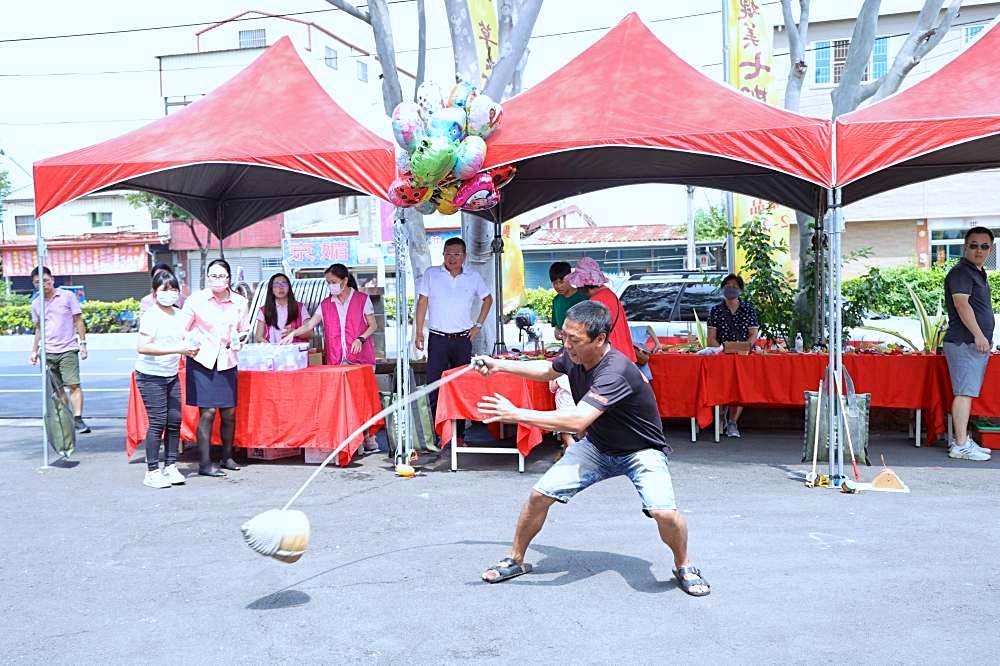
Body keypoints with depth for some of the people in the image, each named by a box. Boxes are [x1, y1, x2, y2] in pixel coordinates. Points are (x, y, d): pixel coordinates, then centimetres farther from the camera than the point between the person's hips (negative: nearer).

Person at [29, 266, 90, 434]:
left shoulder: (68, 296, 0)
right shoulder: (36, 303, 12)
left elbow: (78, 321, 2)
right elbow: (38, 329, 21)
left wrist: (83, 343, -6)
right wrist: (34, 351, 17)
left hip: (68, 350, -4)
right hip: (48, 352, 4)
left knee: (74, 385, -13)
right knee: (57, 389, 7)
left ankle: (78, 419, -15)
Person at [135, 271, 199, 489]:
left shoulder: (179, 314, 10)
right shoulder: (151, 315, -13)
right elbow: (143, 347, -23)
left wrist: (190, 348, -2)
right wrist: (176, 349, -27)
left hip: (172, 375, 7)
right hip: (151, 376, -7)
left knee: (175, 421, 6)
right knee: (158, 422, -6)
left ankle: (170, 466, 18)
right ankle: (152, 472, 3)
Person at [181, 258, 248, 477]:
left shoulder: (240, 302, 2)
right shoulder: (196, 300, -5)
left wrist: (240, 339, -6)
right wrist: (187, 346, -18)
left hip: (227, 362, 3)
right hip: (202, 361, -3)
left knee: (229, 412, 6)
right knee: (207, 412, -7)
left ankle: (227, 457, 24)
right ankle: (204, 463, 1)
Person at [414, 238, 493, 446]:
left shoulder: (473, 278, 6)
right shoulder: (431, 274, 2)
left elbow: (487, 299, 19)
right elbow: (422, 302, 3)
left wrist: (478, 325, 10)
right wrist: (419, 331, -4)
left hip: (463, 340, 2)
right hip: (438, 339, -2)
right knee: (434, 387, -5)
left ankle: (460, 434, 17)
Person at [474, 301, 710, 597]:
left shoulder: (614, 372, -37)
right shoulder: (573, 356, -13)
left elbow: (577, 420, -47)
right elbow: (547, 370, 12)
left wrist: (516, 414, -44)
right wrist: (500, 365, 4)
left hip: (641, 451, -6)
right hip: (597, 447, 6)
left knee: (664, 512, -28)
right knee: (540, 494, -5)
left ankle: (683, 567, 4)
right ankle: (515, 560, 17)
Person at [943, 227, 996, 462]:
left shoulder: (978, 273, 21)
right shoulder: (961, 272, -9)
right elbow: (962, 303, -20)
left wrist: (985, 338, 24)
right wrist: (978, 335, -26)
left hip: (977, 343, 10)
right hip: (964, 343, -10)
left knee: (967, 393, 11)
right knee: (964, 392, -11)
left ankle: (961, 440, 17)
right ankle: (961, 445, -11)